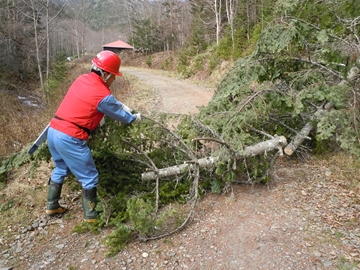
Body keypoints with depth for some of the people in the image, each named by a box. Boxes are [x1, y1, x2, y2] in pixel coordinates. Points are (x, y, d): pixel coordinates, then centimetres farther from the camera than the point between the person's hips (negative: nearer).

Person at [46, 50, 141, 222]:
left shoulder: (82, 79, 9)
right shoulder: (103, 94, -15)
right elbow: (121, 116, 2)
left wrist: (123, 106, 23)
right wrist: (135, 118, 20)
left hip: (53, 131, 9)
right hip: (70, 138, -9)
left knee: (60, 168, 28)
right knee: (89, 177, 6)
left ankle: (51, 206, 40)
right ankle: (91, 215, 18)